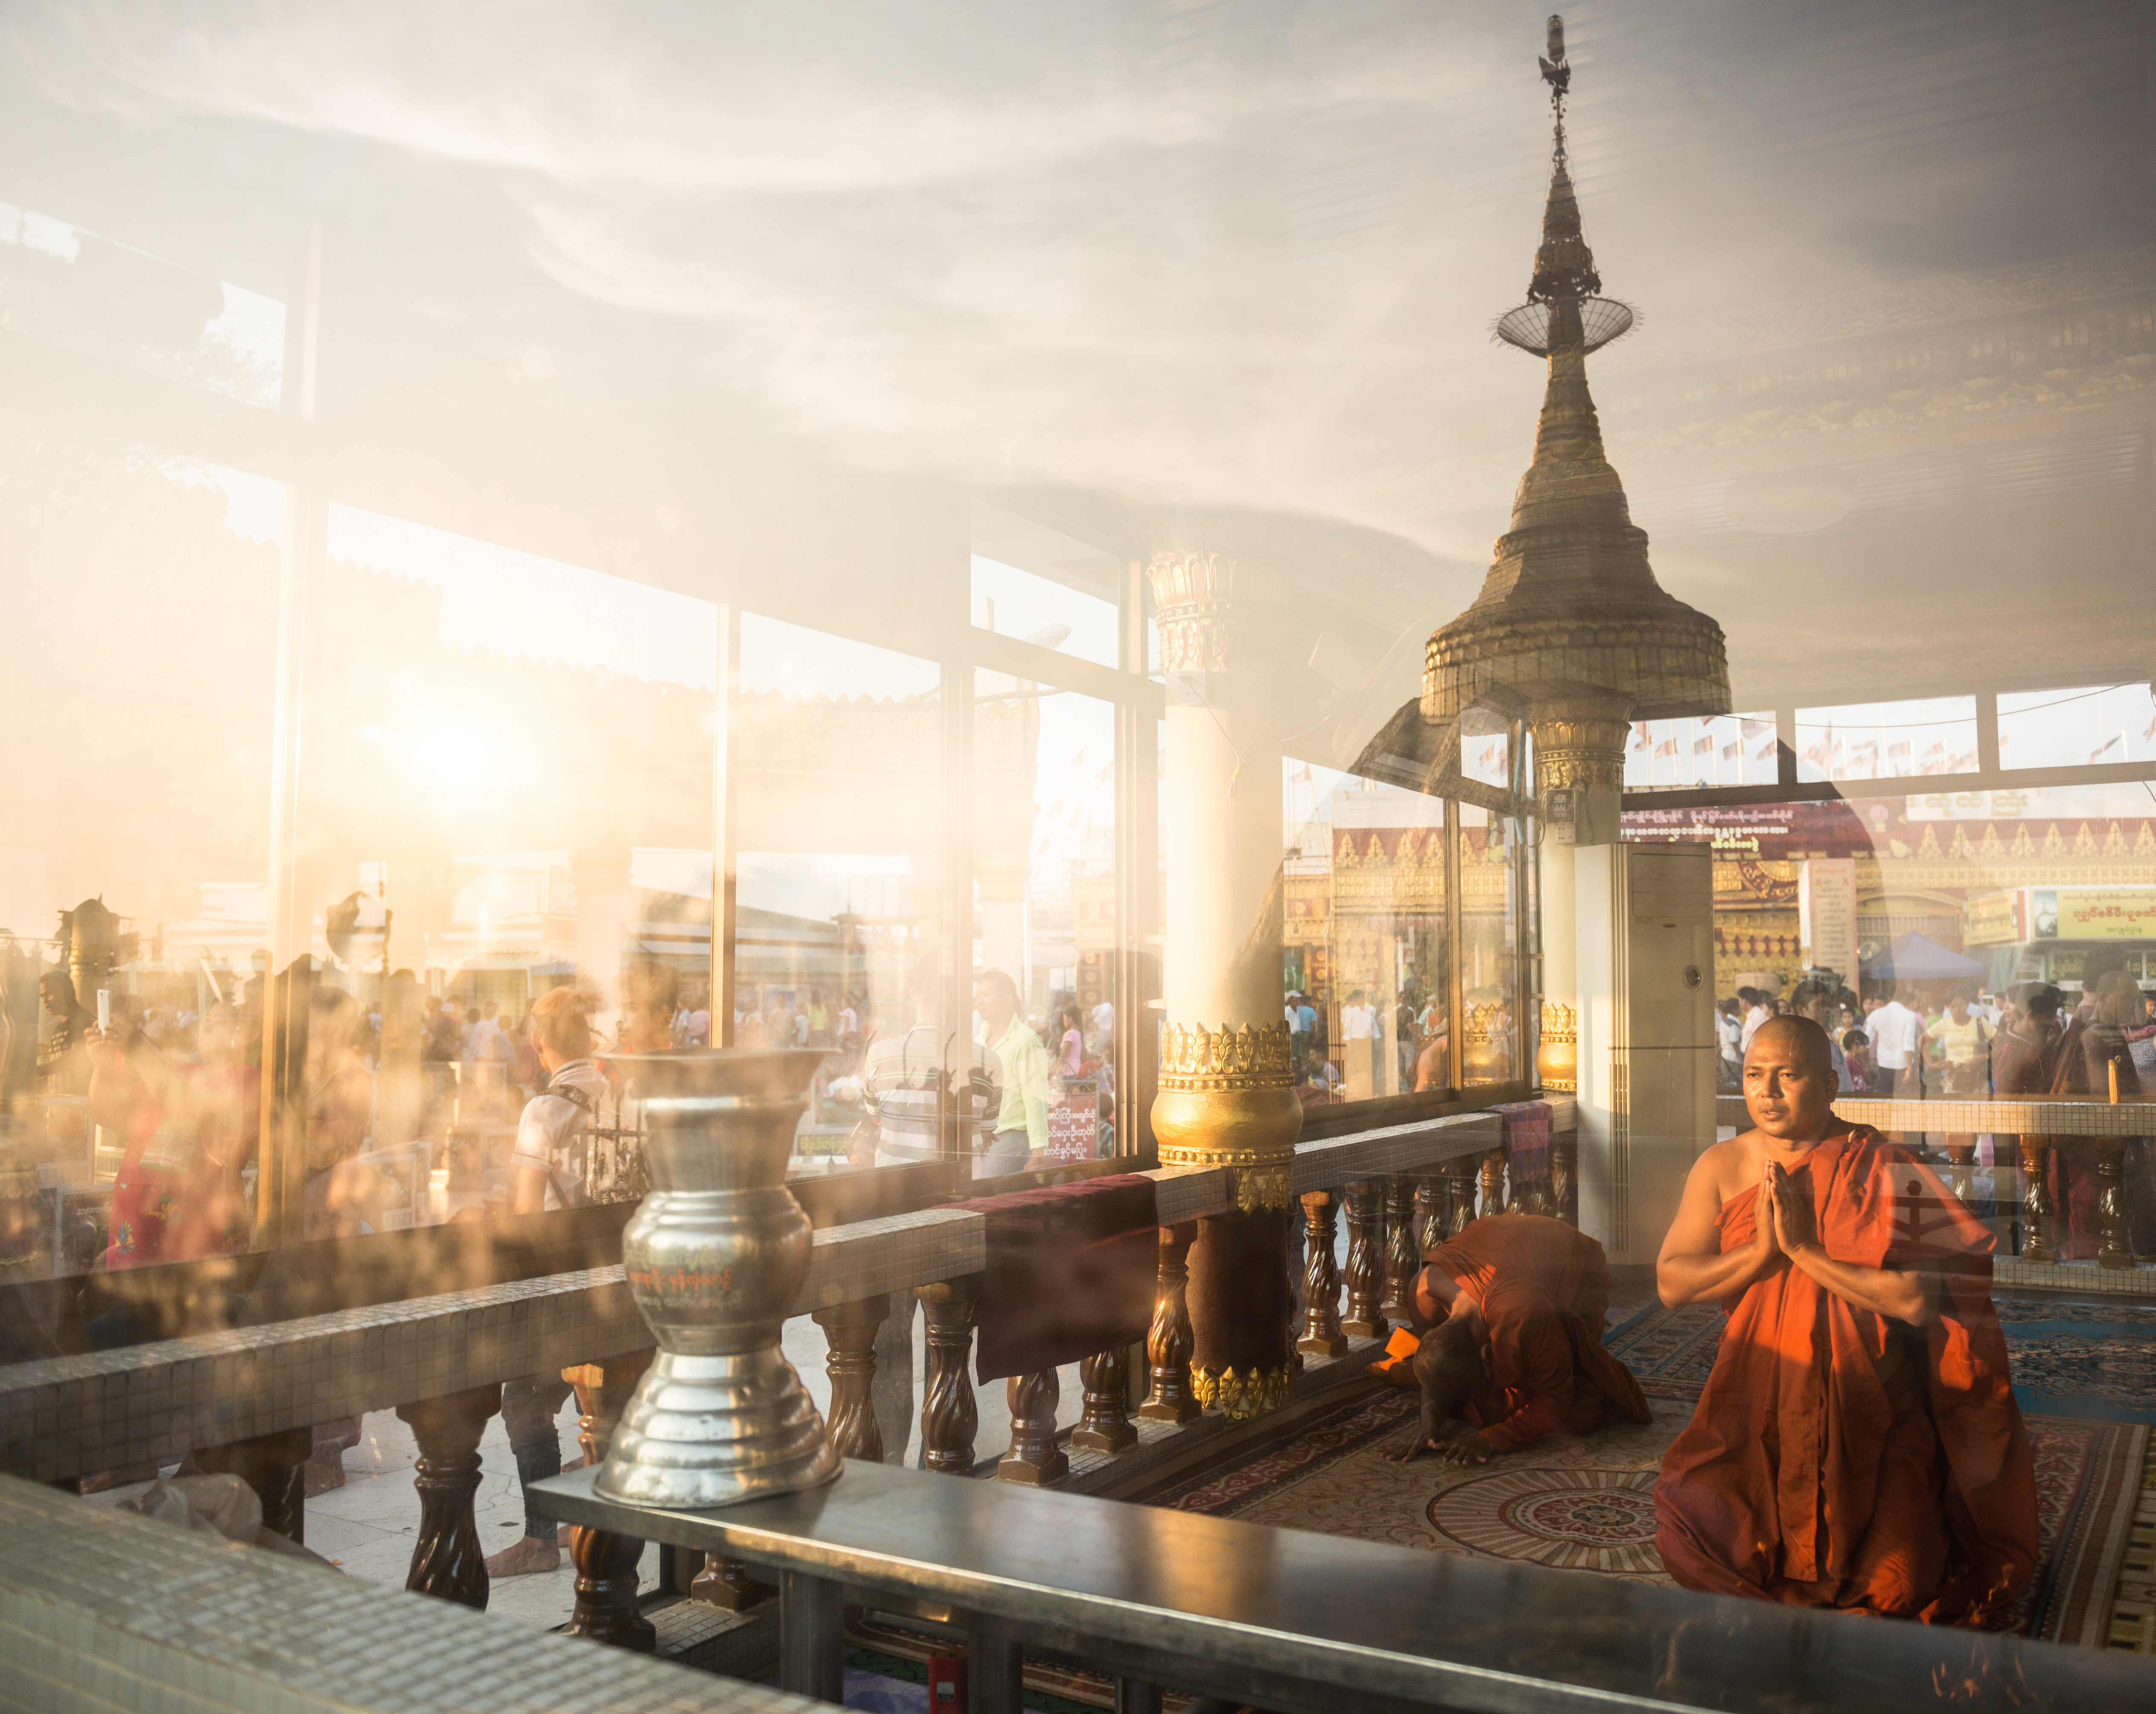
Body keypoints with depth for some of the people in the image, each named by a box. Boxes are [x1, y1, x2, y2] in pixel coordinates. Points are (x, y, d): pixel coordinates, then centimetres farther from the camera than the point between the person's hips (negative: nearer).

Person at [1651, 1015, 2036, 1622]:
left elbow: (1920, 1299, -21)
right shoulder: (1722, 1167, 0)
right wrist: (1761, 1250, -19)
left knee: (1897, 1584, -14)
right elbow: (1672, 1282, -5)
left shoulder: (1884, 1172, -11)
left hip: (1869, 1410, -2)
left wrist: (1808, 1250, -22)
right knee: (1691, 1531, -17)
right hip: (1760, 1407, 2)